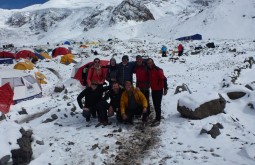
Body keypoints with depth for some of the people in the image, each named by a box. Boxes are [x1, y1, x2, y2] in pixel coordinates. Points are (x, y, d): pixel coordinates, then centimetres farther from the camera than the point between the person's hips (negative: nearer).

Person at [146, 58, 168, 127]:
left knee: (158, 105, -6)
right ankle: (157, 117, 25)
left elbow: (164, 79, -18)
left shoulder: (158, 70, -16)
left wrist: (165, 88, -20)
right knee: (155, 104, 13)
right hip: (153, 90, 8)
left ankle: (158, 120, -2)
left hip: (159, 90, -7)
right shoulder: (149, 70, 7)